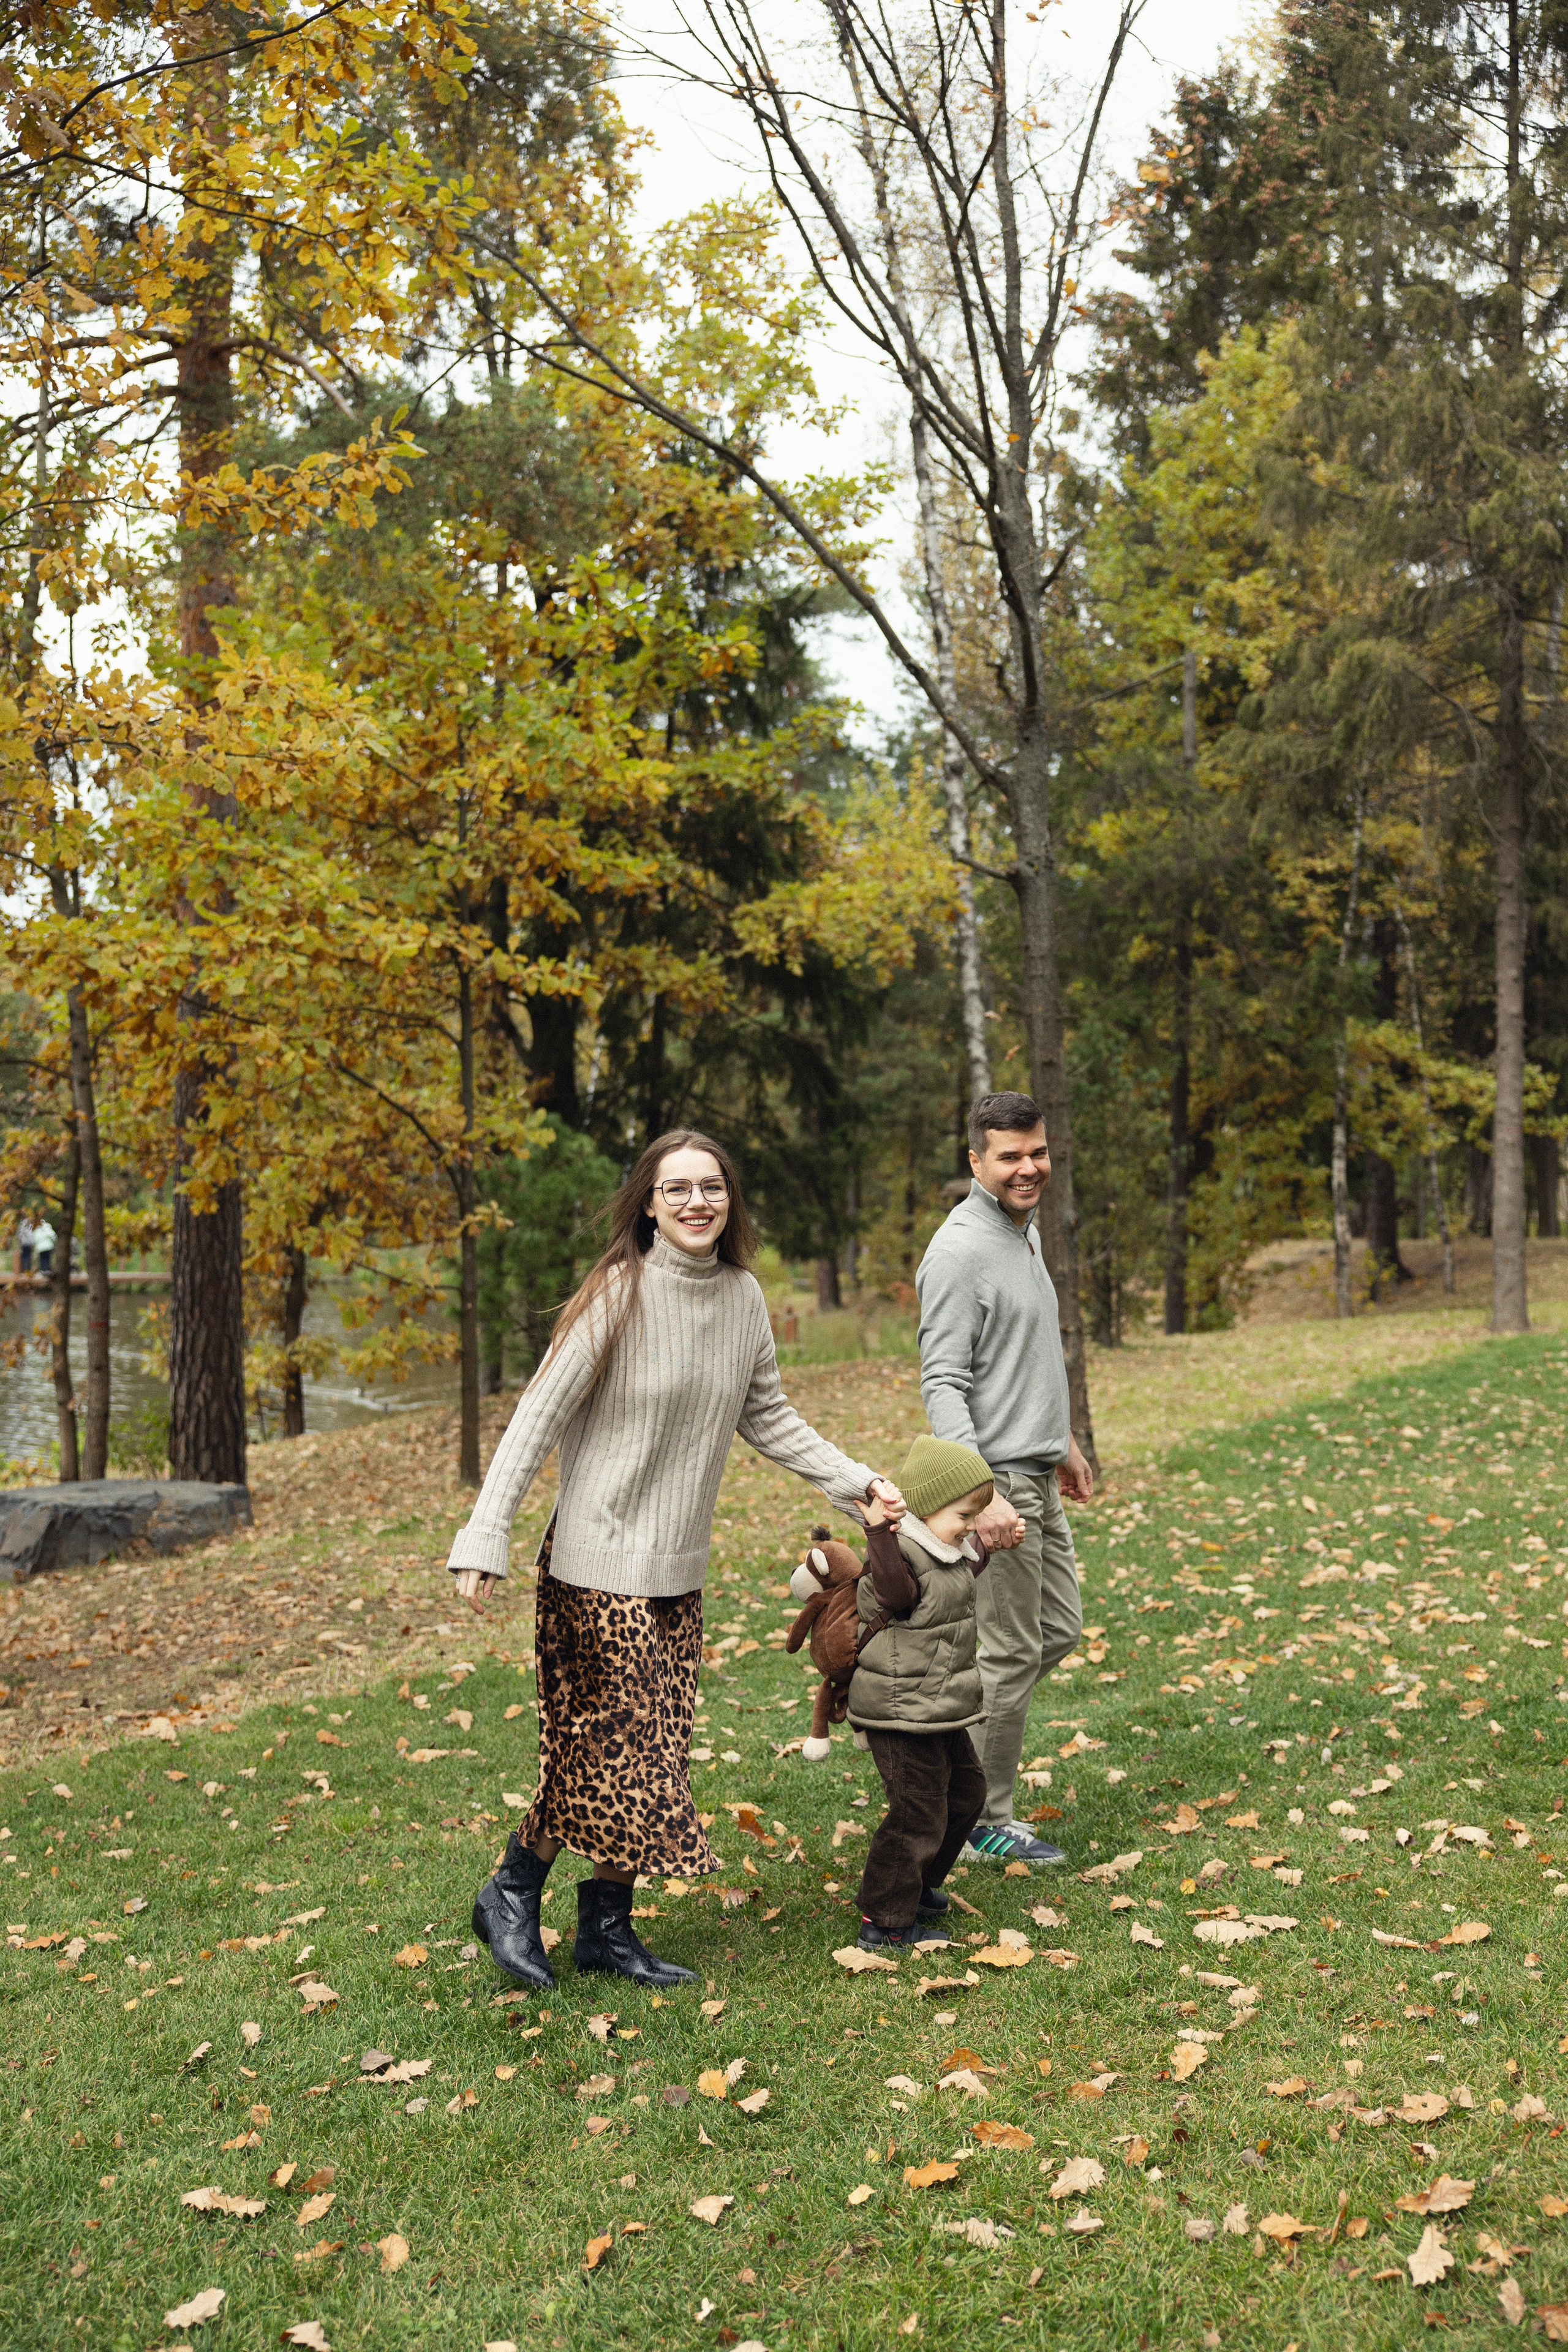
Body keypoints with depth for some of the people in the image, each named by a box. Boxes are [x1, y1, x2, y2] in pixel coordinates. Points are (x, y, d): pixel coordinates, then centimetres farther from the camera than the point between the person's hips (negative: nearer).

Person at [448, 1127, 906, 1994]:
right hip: (600, 1557, -6)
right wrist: (485, 1539, -21)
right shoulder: (620, 1294, -15)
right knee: (612, 1740, -2)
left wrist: (859, 1481, 6)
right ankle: (511, 1896, 20)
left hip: (679, 1565, 6)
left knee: (648, 1749, 10)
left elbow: (768, 1417, 13)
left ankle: (606, 1926, 24)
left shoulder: (744, 1296, 3)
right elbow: (539, 1416, -15)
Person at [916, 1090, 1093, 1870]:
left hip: (1037, 1475, 9)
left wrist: (1064, 1440, 28)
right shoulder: (960, 1252, -18)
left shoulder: (1027, 1232, 13)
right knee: (1012, 1652, -1)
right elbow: (942, 1386, -22)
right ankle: (982, 1825, 13)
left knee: (1059, 1628, 16)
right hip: (996, 1481, -9)